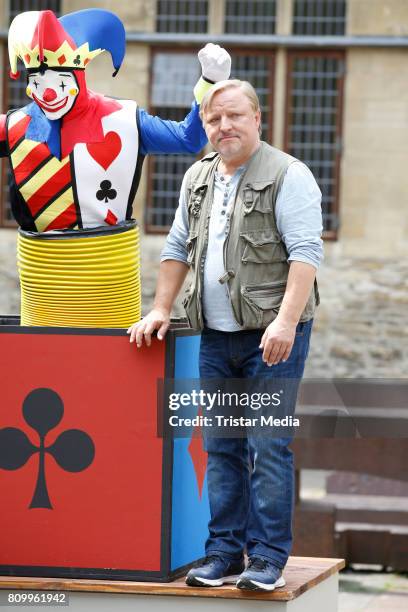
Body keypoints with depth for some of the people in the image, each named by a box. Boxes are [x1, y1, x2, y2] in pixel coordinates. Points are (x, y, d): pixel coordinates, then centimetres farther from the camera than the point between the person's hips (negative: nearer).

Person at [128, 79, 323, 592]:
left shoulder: (287, 176, -7)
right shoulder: (198, 179, 15)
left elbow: (305, 254, -15)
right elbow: (178, 250, 24)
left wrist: (285, 322, -24)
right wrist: (160, 309, 14)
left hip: (273, 335, -6)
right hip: (216, 337, 6)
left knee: (267, 444, -8)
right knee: (221, 447, 7)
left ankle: (268, 558, -4)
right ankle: (224, 552, 12)